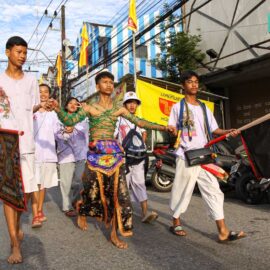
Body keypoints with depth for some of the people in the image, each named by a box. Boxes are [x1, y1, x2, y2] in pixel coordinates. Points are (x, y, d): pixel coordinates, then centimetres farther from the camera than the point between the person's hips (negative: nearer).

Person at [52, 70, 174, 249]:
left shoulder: (119, 108, 9)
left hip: (114, 152, 2)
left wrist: (163, 127, 0)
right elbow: (69, 121, -5)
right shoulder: (89, 107, 4)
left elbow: (139, 122, 7)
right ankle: (82, 214, 40)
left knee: (118, 191, -3)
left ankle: (114, 234, 8)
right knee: (93, 189, 5)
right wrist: (58, 109, -24)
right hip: (95, 153, -2)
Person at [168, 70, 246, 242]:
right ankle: (176, 223, 22)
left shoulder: (204, 108, 16)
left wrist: (228, 132, -3)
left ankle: (223, 231, 1)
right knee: (183, 190, 3)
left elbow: (214, 130, 13)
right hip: (186, 156, -4)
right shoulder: (178, 107, 3)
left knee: (213, 190, 0)